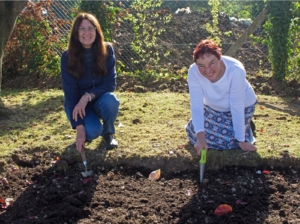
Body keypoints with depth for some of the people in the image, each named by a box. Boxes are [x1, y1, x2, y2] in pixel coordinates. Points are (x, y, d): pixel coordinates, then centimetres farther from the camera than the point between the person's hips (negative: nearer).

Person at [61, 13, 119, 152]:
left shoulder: (107, 50, -13)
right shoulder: (68, 57, -17)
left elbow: (111, 83, -14)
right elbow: (70, 92, -19)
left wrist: (88, 96, -31)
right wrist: (79, 128, -27)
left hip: (99, 100, 2)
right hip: (77, 104, -2)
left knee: (110, 100, -34)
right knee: (93, 131, -31)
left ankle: (108, 133, -3)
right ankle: (88, 131, 9)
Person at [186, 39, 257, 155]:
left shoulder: (236, 70, -38)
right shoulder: (193, 72, -29)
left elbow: (237, 107, -33)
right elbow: (196, 105, -31)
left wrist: (241, 141, -27)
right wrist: (200, 136, -45)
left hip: (242, 107, -4)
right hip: (213, 108, 4)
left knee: (228, 140, -18)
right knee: (194, 134, -1)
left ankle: (244, 125, 14)